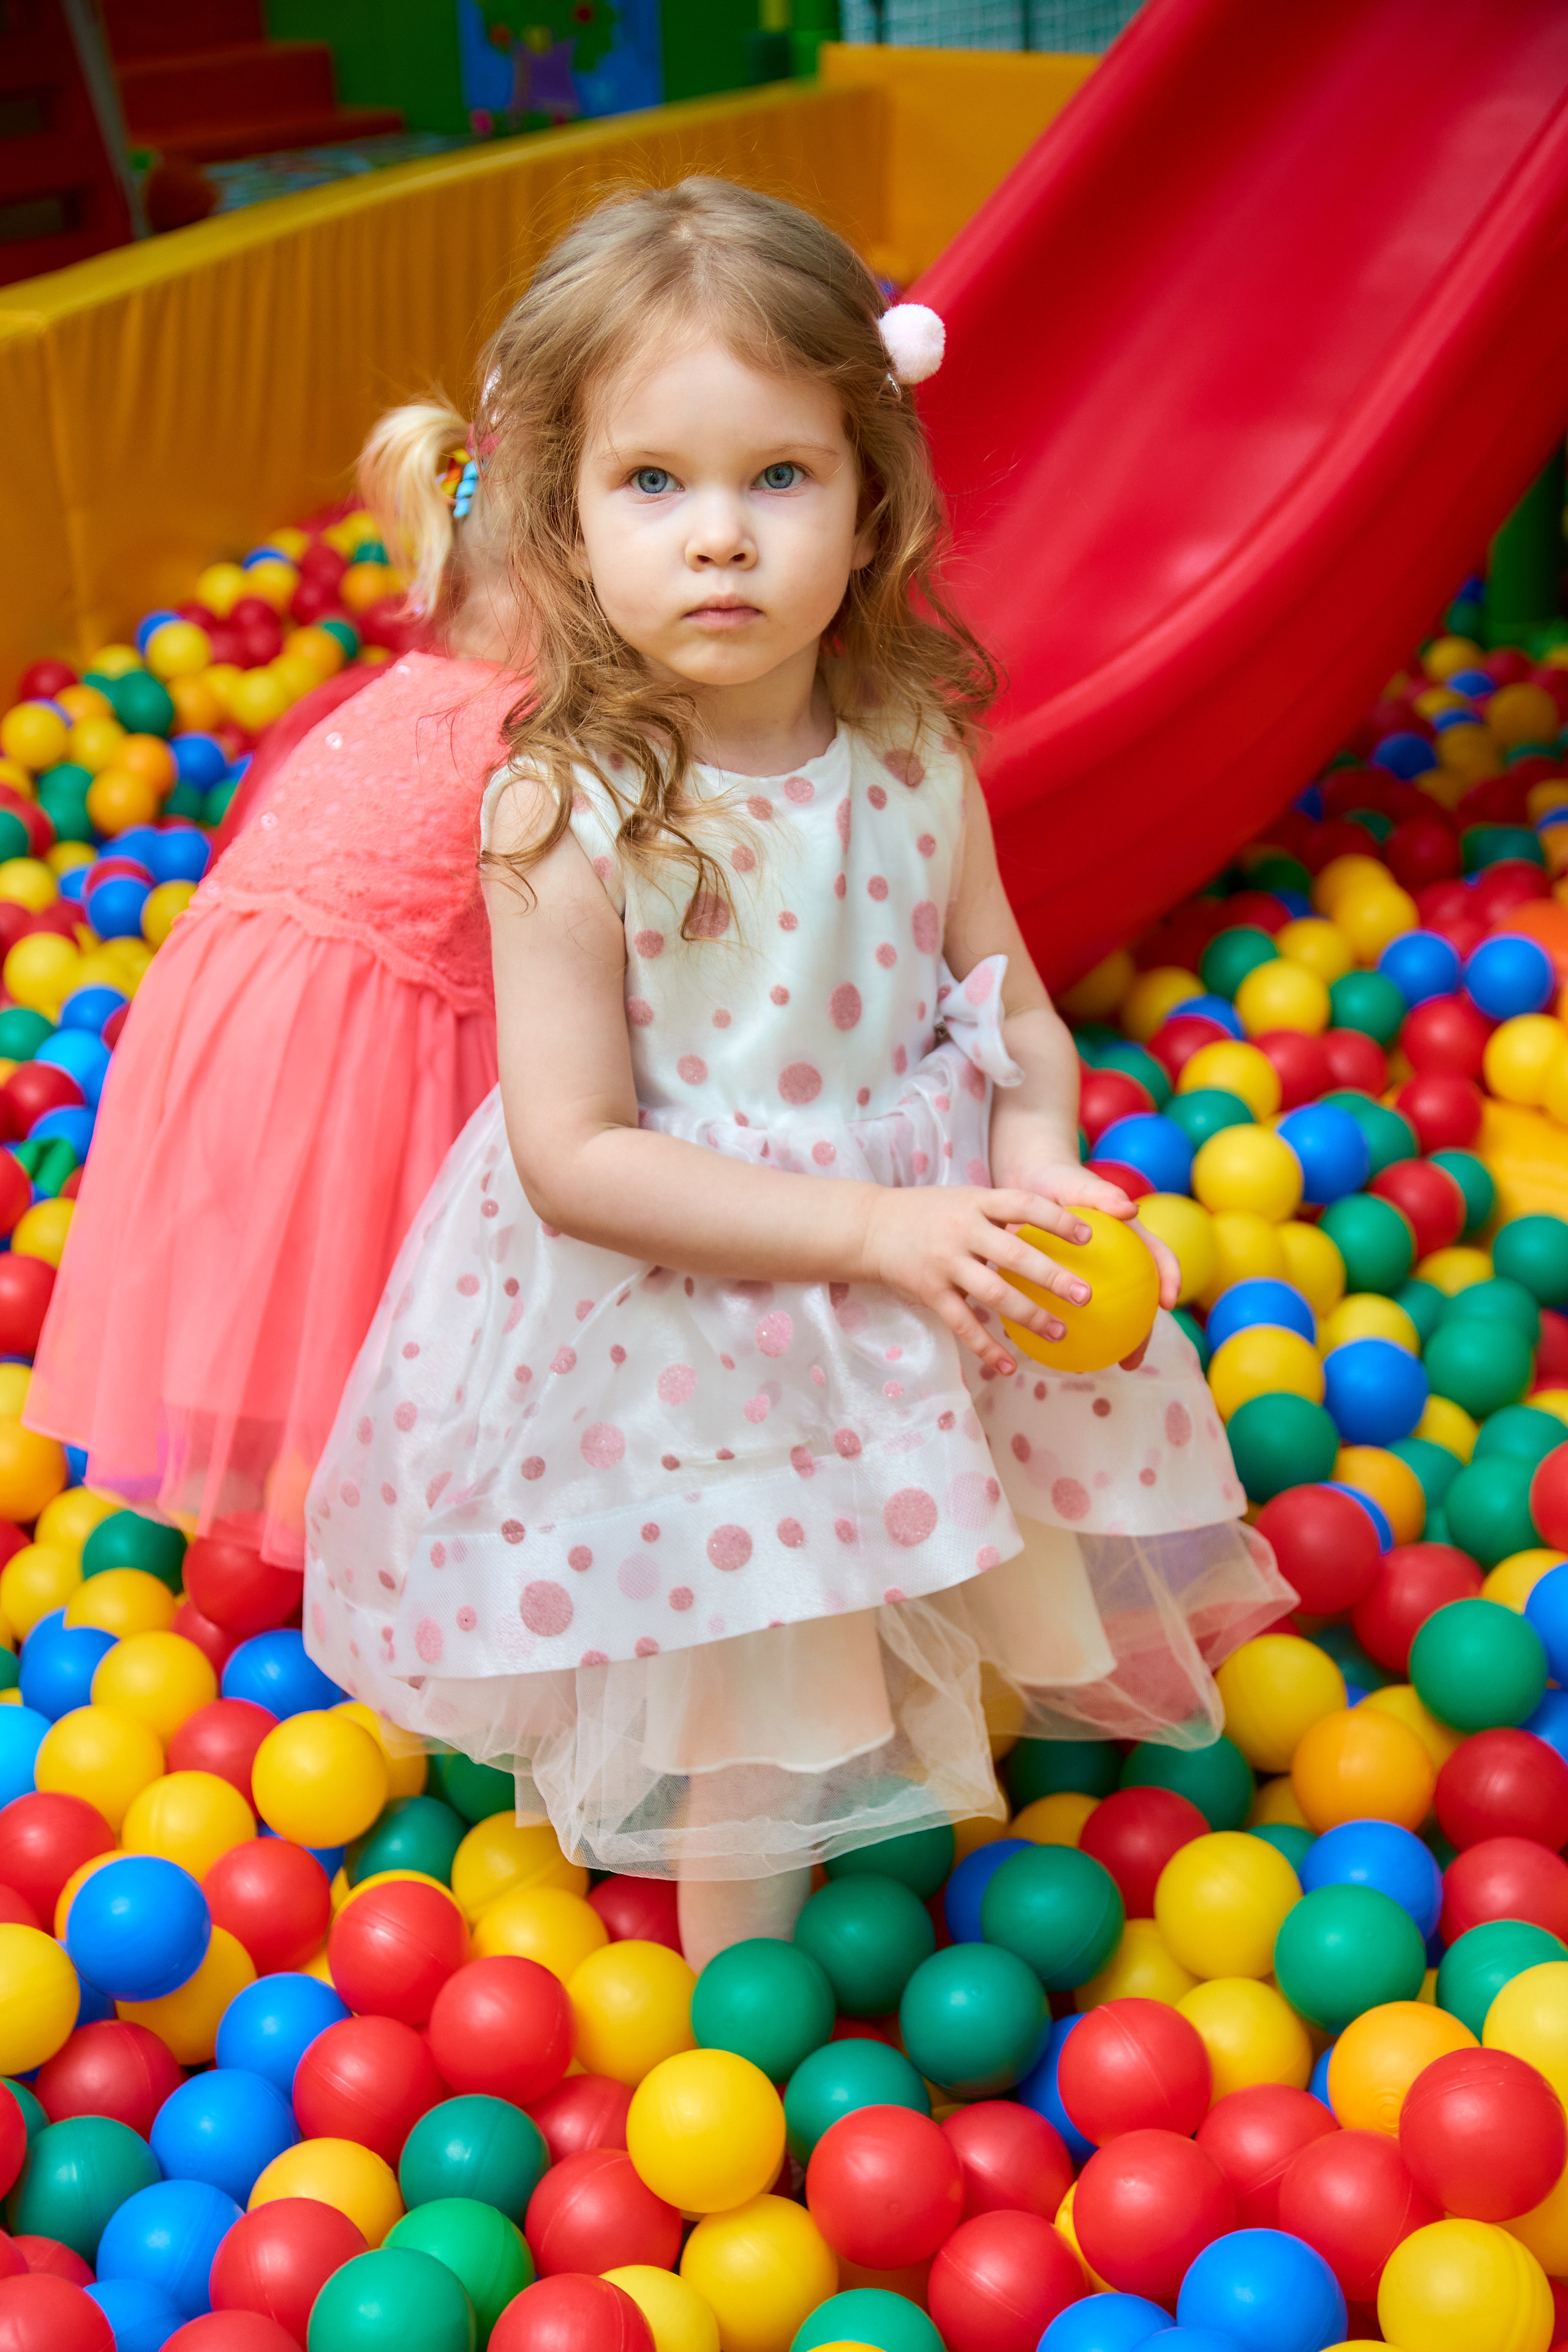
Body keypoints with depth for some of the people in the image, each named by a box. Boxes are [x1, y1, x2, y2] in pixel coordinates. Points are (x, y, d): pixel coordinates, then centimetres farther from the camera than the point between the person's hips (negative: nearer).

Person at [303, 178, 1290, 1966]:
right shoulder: (563, 816, -23)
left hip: (927, 1299, 4)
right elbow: (575, 1159, -23)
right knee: (762, 1762, 12)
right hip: (688, 1364, -4)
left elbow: (1015, 1016, 1)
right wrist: (874, 1227, -28)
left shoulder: (915, 757, -9)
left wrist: (1037, 1168, -21)